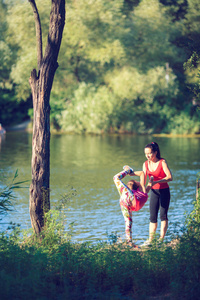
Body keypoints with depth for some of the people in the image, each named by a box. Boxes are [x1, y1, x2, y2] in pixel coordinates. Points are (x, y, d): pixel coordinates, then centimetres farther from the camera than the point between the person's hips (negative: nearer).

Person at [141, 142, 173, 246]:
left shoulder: (162, 162, -14)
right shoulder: (146, 164, 1)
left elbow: (170, 177, -23)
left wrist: (155, 182, -30)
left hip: (164, 191, -5)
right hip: (153, 192, 5)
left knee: (163, 215, -8)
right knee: (152, 217, 3)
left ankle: (161, 239, -7)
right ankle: (150, 240, 5)